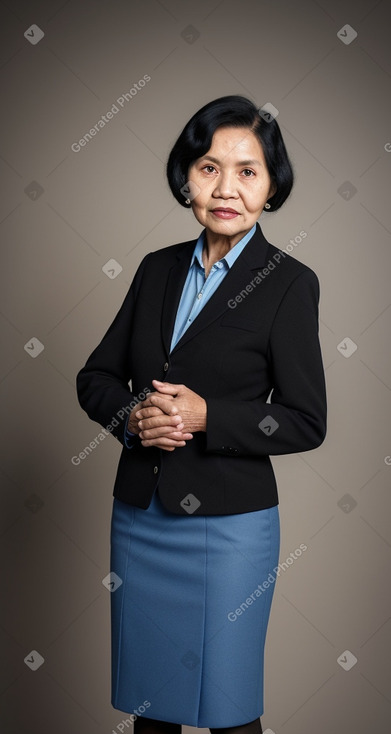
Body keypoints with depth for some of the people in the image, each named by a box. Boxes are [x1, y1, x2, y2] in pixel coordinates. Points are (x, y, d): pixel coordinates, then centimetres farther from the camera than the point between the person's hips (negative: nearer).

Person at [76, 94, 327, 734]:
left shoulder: (289, 283, -7)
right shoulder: (158, 268, 7)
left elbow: (306, 422, -10)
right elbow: (96, 376, 9)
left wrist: (205, 416, -20)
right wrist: (132, 415, -12)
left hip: (228, 524, -4)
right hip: (138, 515, 5)